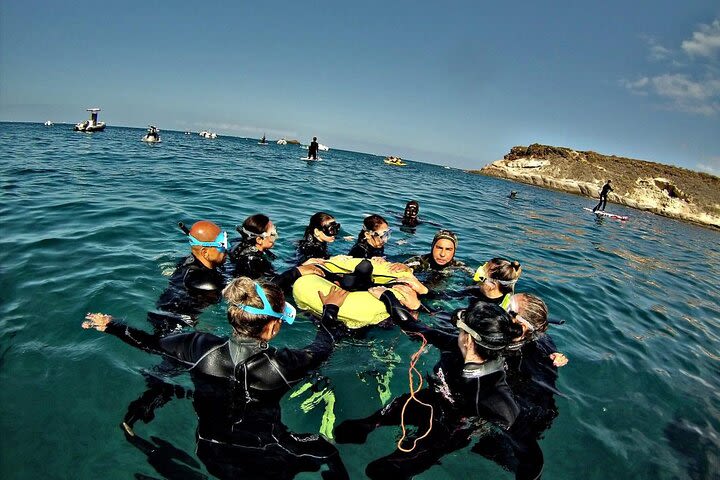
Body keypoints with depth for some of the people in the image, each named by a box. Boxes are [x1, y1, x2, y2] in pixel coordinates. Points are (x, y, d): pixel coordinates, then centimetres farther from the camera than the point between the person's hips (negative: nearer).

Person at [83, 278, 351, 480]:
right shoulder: (282, 365, -28)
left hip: (210, 454, 3)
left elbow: (151, 343, -4)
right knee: (328, 453, 20)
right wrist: (330, 310, 10)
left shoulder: (201, 348, -23)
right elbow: (322, 347, -7)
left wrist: (111, 327, 15)